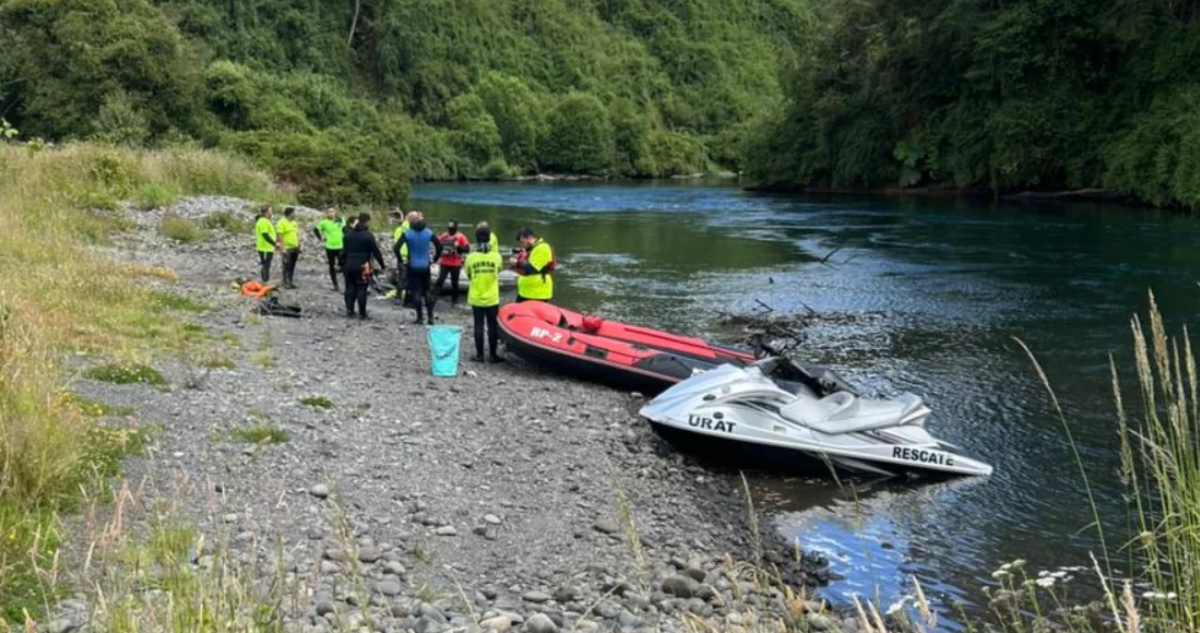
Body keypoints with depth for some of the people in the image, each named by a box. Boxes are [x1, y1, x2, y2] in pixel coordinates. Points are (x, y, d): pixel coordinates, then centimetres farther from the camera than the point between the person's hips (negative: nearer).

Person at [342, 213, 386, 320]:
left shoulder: (349, 234, 10)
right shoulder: (368, 236, -9)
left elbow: (345, 250, 15)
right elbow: (376, 252, -6)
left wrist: (344, 263, 24)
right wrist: (382, 265, 2)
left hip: (349, 265, 5)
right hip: (362, 266, -5)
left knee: (350, 287, 13)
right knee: (361, 289, -2)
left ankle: (349, 310, 9)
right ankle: (362, 313, 0)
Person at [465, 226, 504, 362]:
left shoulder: (471, 257, -9)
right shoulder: (496, 256, -9)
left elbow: (468, 274, 4)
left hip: (476, 298, 0)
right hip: (492, 298, 0)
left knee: (478, 325, 7)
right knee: (492, 325, 8)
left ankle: (479, 355, 9)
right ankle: (492, 354, 11)